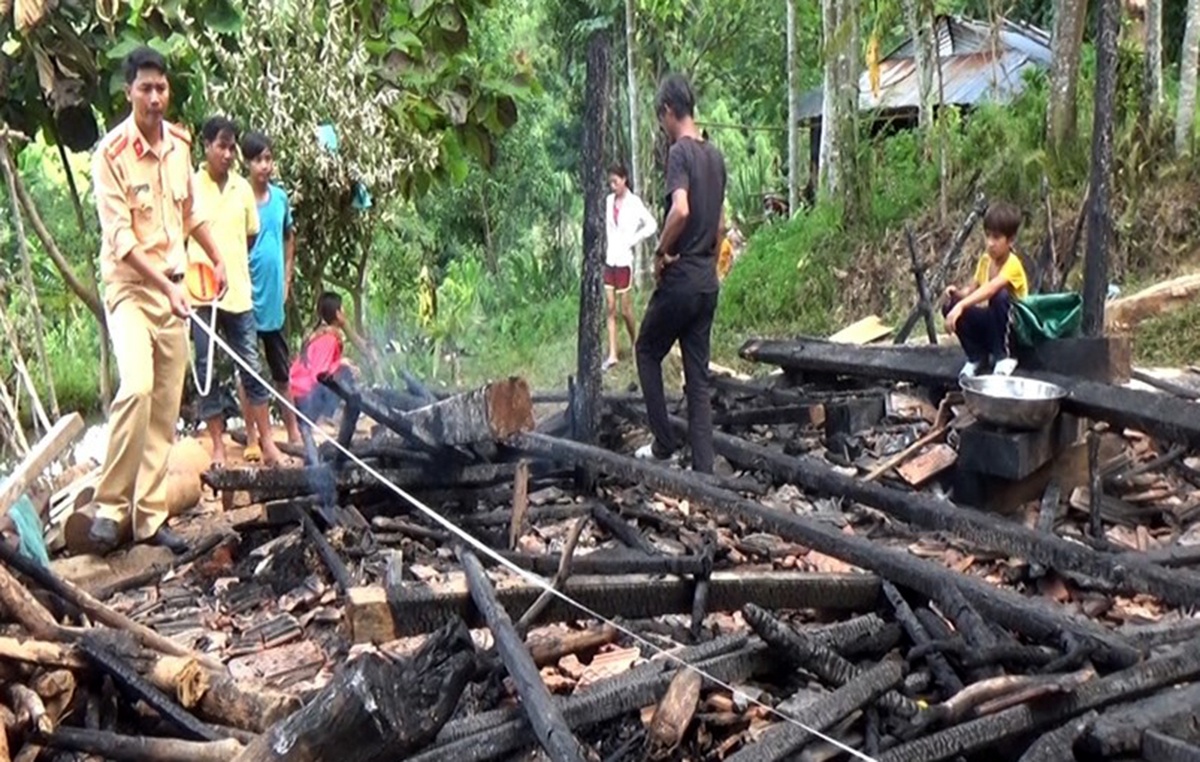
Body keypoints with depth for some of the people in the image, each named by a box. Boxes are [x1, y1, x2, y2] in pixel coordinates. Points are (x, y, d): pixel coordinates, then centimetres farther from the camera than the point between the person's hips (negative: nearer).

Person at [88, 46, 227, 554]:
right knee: (137, 388, -25)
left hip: (173, 287, 6)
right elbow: (119, 236, -18)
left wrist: (217, 259, 21)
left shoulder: (180, 144, 7)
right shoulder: (111, 154, -13)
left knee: (166, 408, 6)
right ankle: (110, 506, -13)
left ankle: (150, 517, 12)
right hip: (130, 286, -6)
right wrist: (165, 285, -24)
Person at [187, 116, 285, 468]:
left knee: (251, 368, 6)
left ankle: (266, 441, 13)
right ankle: (218, 446, 12)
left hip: (238, 292, 3)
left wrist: (230, 264, 11)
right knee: (206, 371, 4)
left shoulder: (242, 188, 8)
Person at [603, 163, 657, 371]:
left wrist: (632, 240, -10)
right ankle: (613, 354, 4)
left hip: (624, 260, -6)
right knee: (610, 308, 3)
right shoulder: (609, 200, 8)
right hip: (609, 259, 6)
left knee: (625, 308, 3)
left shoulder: (633, 202, -9)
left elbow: (652, 225, -12)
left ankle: (635, 344, 24)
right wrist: (605, 248, 4)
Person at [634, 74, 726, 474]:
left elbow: (680, 209, -27)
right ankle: (703, 468, 7)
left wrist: (661, 251, -14)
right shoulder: (715, 156, 13)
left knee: (648, 352, 13)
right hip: (708, 281, 7)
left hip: (680, 278, -7)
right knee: (698, 376, 8)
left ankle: (664, 444, 13)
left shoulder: (679, 153, -12)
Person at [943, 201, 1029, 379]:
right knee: (950, 305, -17)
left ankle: (1004, 356, -19)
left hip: (1014, 327, -6)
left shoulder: (1012, 264, -23)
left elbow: (990, 289, -40)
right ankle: (976, 356, -2)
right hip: (990, 322, 6)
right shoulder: (985, 260, -1)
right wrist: (958, 294, -18)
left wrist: (961, 306, -52)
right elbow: (972, 290, 5)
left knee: (999, 295, -37)